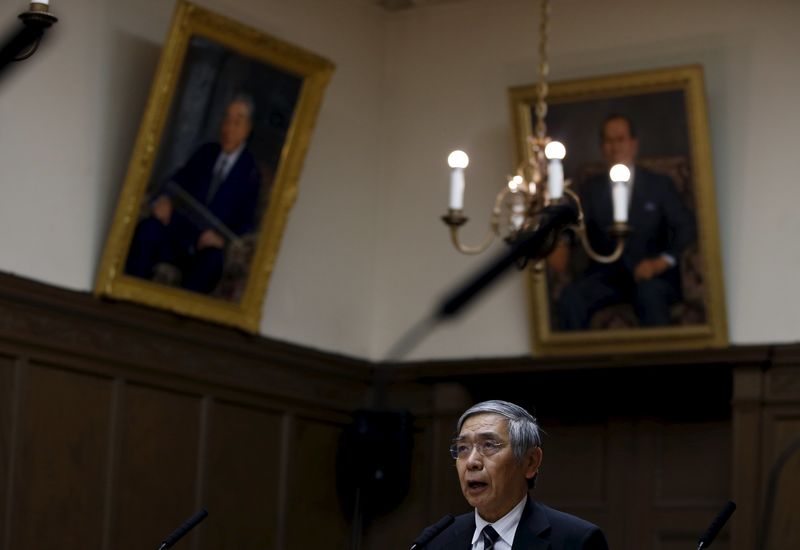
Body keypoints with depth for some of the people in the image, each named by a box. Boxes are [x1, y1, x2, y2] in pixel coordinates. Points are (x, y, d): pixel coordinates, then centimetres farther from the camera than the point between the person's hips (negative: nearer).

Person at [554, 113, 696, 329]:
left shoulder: (659, 185, 12)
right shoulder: (591, 189, 18)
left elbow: (686, 227, 3)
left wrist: (664, 260, -15)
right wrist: (560, 245, -18)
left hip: (651, 276, -2)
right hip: (606, 276, 2)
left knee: (649, 293, -38)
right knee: (571, 296, -29)